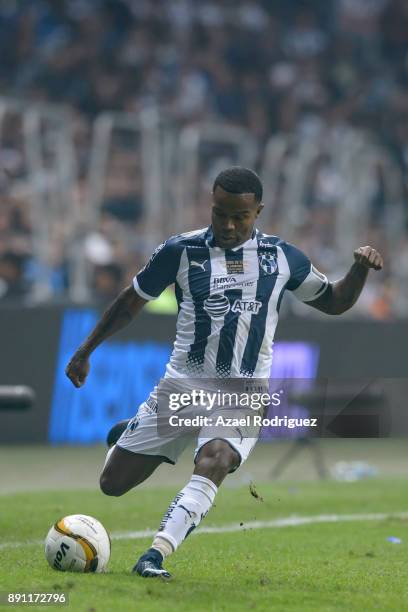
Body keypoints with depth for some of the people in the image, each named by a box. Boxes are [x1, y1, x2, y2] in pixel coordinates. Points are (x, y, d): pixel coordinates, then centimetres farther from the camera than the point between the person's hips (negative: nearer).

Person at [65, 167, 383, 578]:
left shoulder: (282, 257, 3)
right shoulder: (181, 250, -1)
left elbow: (333, 302, 16)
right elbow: (132, 300, 12)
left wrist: (361, 269, -3)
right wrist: (86, 350, 15)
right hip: (181, 386, 1)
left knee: (214, 460, -34)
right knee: (113, 483, 3)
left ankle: (156, 554, -40)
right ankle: (133, 435, 40)